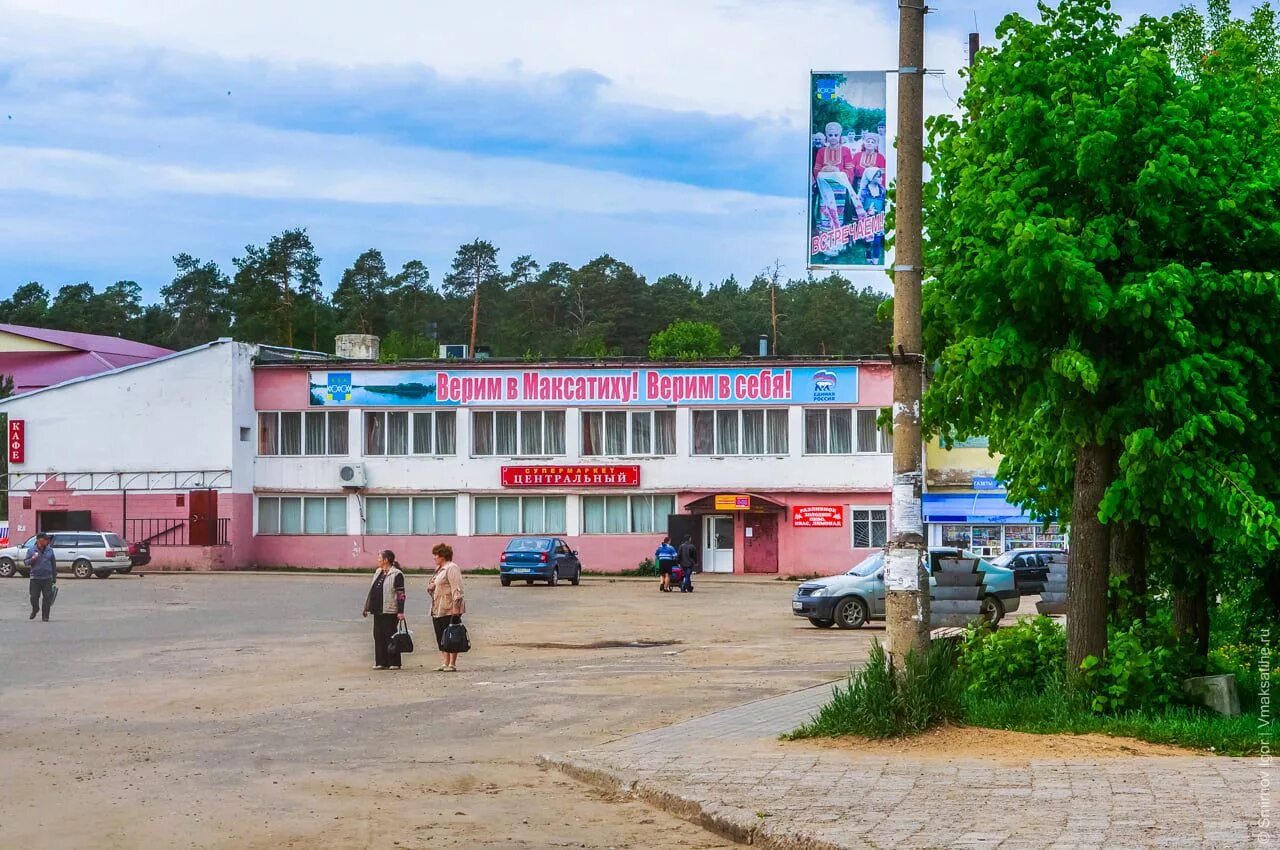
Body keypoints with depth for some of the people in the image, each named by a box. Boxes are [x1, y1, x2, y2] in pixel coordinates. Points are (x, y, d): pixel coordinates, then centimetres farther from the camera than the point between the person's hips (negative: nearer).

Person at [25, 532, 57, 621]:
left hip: (47, 578, 1)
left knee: (47, 597, -4)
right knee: (34, 597, 1)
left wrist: (54, 578, 11)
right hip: (35, 577, -1)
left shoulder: (50, 550, 7)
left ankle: (45, 616, 4)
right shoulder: (31, 550, 3)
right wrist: (32, 560, -18)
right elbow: (25, 561, 5)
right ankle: (35, 610, 31)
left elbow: (54, 564, 11)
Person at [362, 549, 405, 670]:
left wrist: (401, 611, -17)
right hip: (378, 610, 8)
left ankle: (394, 663, 4)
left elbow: (401, 594, -11)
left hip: (390, 611, -8)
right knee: (378, 636, 6)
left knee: (390, 635, -3)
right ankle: (381, 662, 11)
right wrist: (367, 607, 19)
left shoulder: (396, 574, -8)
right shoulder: (378, 572, 16)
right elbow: (372, 591, 21)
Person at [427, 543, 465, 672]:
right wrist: (430, 586, 8)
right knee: (441, 638, 9)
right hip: (437, 610, 10)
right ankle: (445, 663, 12)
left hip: (449, 610, -10)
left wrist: (456, 606, -24)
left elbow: (457, 589, -17)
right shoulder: (439, 569, 20)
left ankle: (452, 664, -5)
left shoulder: (452, 568, -10)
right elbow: (432, 585, 32)